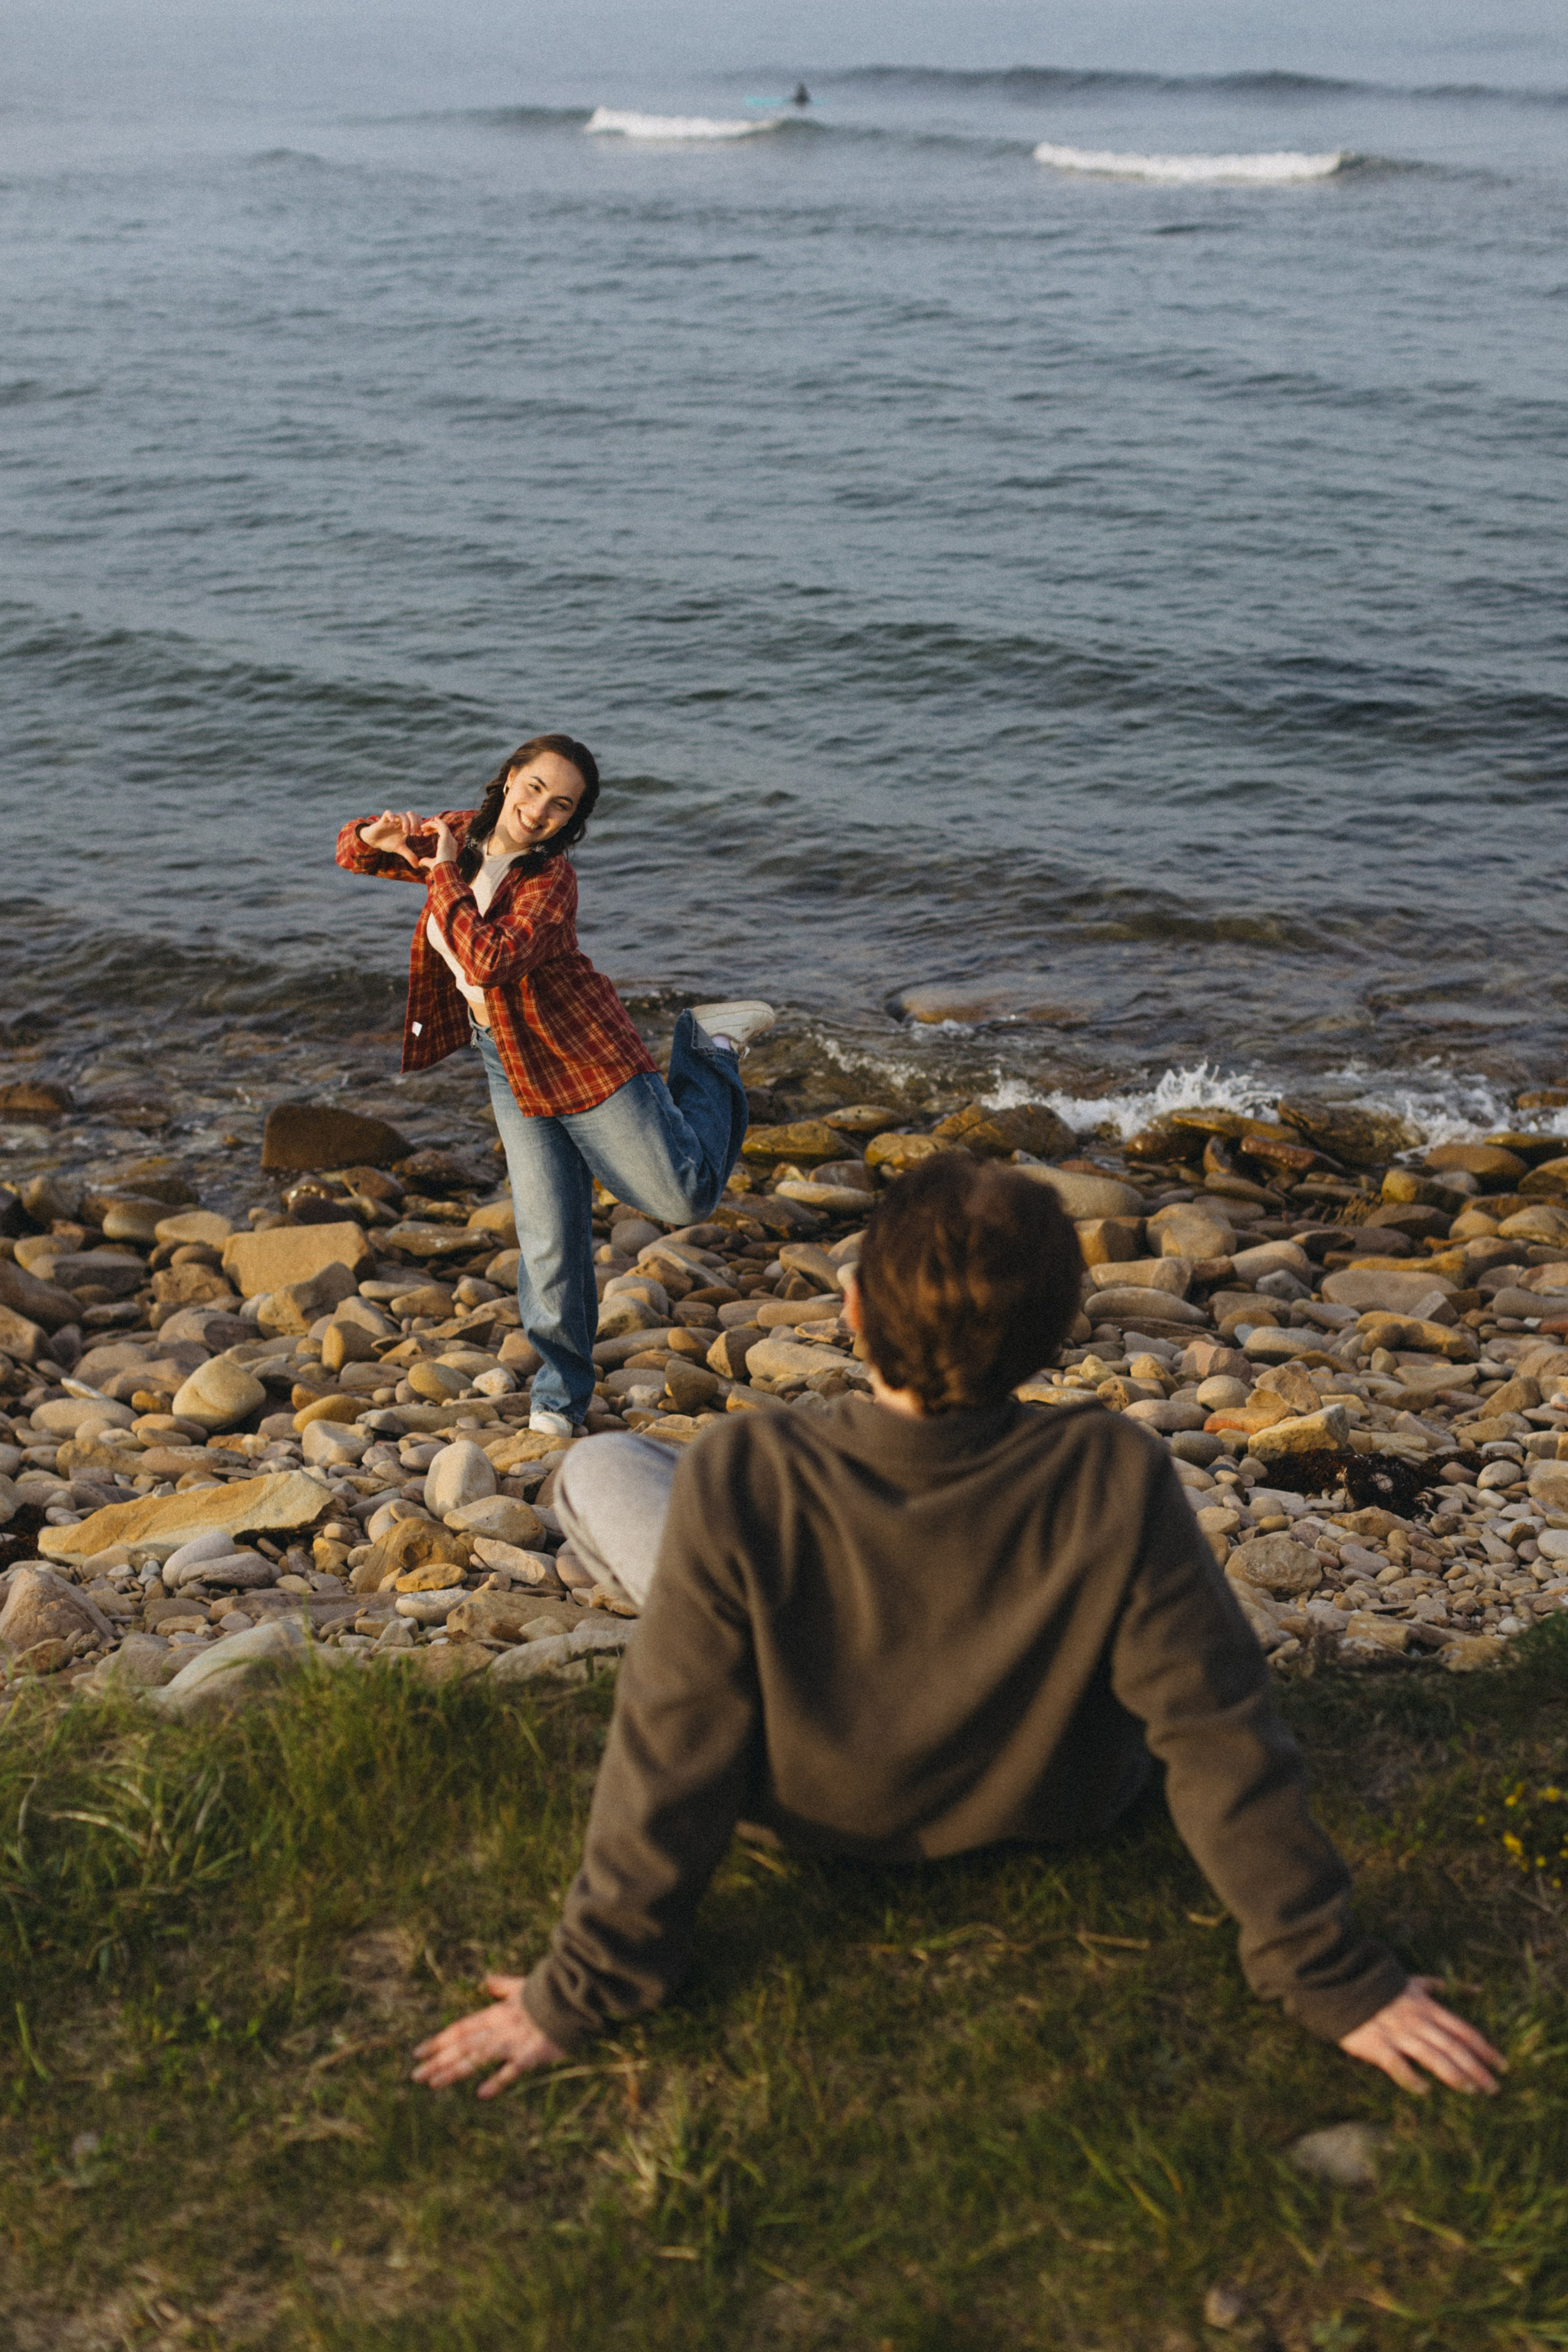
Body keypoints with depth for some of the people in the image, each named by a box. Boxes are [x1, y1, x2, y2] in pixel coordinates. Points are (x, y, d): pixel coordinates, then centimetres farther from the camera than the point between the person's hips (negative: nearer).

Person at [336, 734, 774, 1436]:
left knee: (684, 1198, 3)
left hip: (581, 1054, -5)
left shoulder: (551, 881, -20)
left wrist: (443, 874, -25)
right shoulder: (461, 832, 0)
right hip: (509, 1067, 5)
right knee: (549, 1240, 3)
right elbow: (351, 851, 13)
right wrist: (379, 837, -11)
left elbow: (490, 960, -35)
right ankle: (560, 1392, 19)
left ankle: (709, 1052, 27)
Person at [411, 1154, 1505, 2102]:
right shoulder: (1115, 1482, -33)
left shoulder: (744, 1481, -36)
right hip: (1052, 1818, 1)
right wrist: (1333, 1979, -12)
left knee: (599, 1466, 16)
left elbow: (672, 1757, -27)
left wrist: (585, 1985, -12)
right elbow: (1222, 1744, -26)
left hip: (807, 1811, -1)